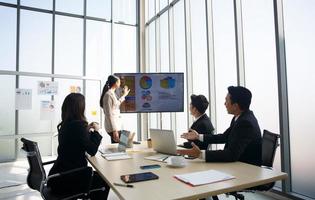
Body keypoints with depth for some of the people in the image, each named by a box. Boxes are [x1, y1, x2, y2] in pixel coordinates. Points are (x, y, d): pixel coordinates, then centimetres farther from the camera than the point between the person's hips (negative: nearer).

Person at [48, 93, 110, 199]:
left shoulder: (65, 124, 4)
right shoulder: (78, 124, -22)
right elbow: (92, 150, -18)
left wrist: (87, 129, 10)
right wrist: (96, 131, -5)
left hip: (60, 174, 8)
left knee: (97, 176, 25)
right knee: (104, 181, 12)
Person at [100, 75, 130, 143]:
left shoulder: (113, 93, 11)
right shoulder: (108, 94, -15)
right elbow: (109, 114, -19)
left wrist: (124, 95, 37)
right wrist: (114, 130, -21)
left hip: (116, 125, 9)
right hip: (113, 127, -9)